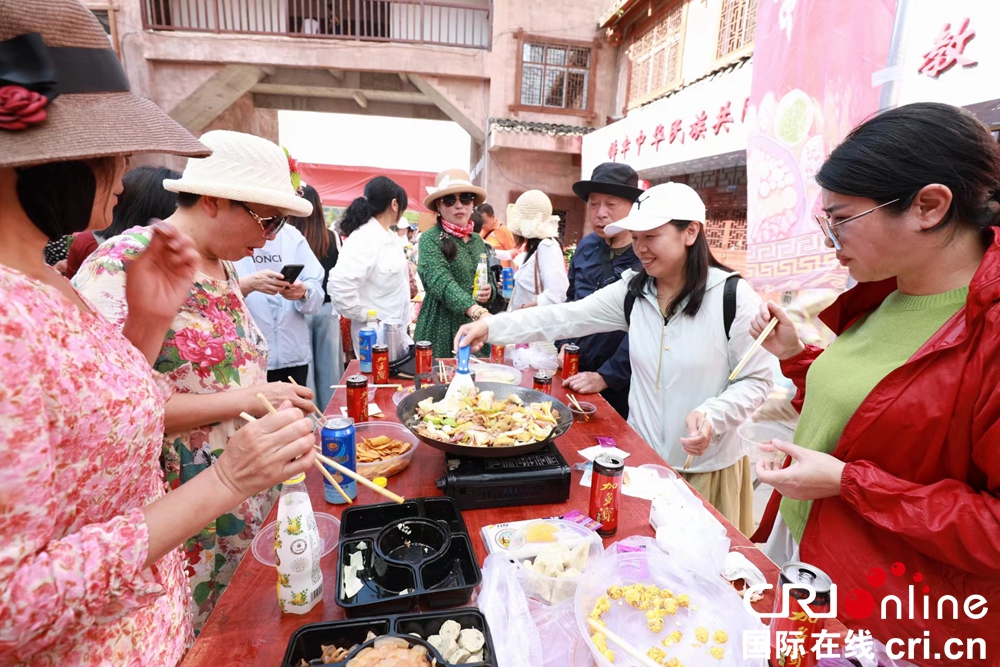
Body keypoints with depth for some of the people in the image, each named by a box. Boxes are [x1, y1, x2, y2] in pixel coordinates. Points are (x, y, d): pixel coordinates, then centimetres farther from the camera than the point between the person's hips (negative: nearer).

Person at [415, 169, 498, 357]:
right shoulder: (430, 239, -8)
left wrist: (490, 291, -5)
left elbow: (491, 280, 19)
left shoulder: (478, 240, 10)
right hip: (441, 330, -5)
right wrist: (477, 312, -38)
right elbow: (442, 282, -24)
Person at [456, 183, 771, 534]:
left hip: (706, 467, -3)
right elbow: (565, 317, -10)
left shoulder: (733, 297, -14)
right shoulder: (632, 291, -3)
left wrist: (712, 416, -26)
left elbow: (755, 381, -8)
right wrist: (492, 326, -20)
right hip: (641, 455, 4)